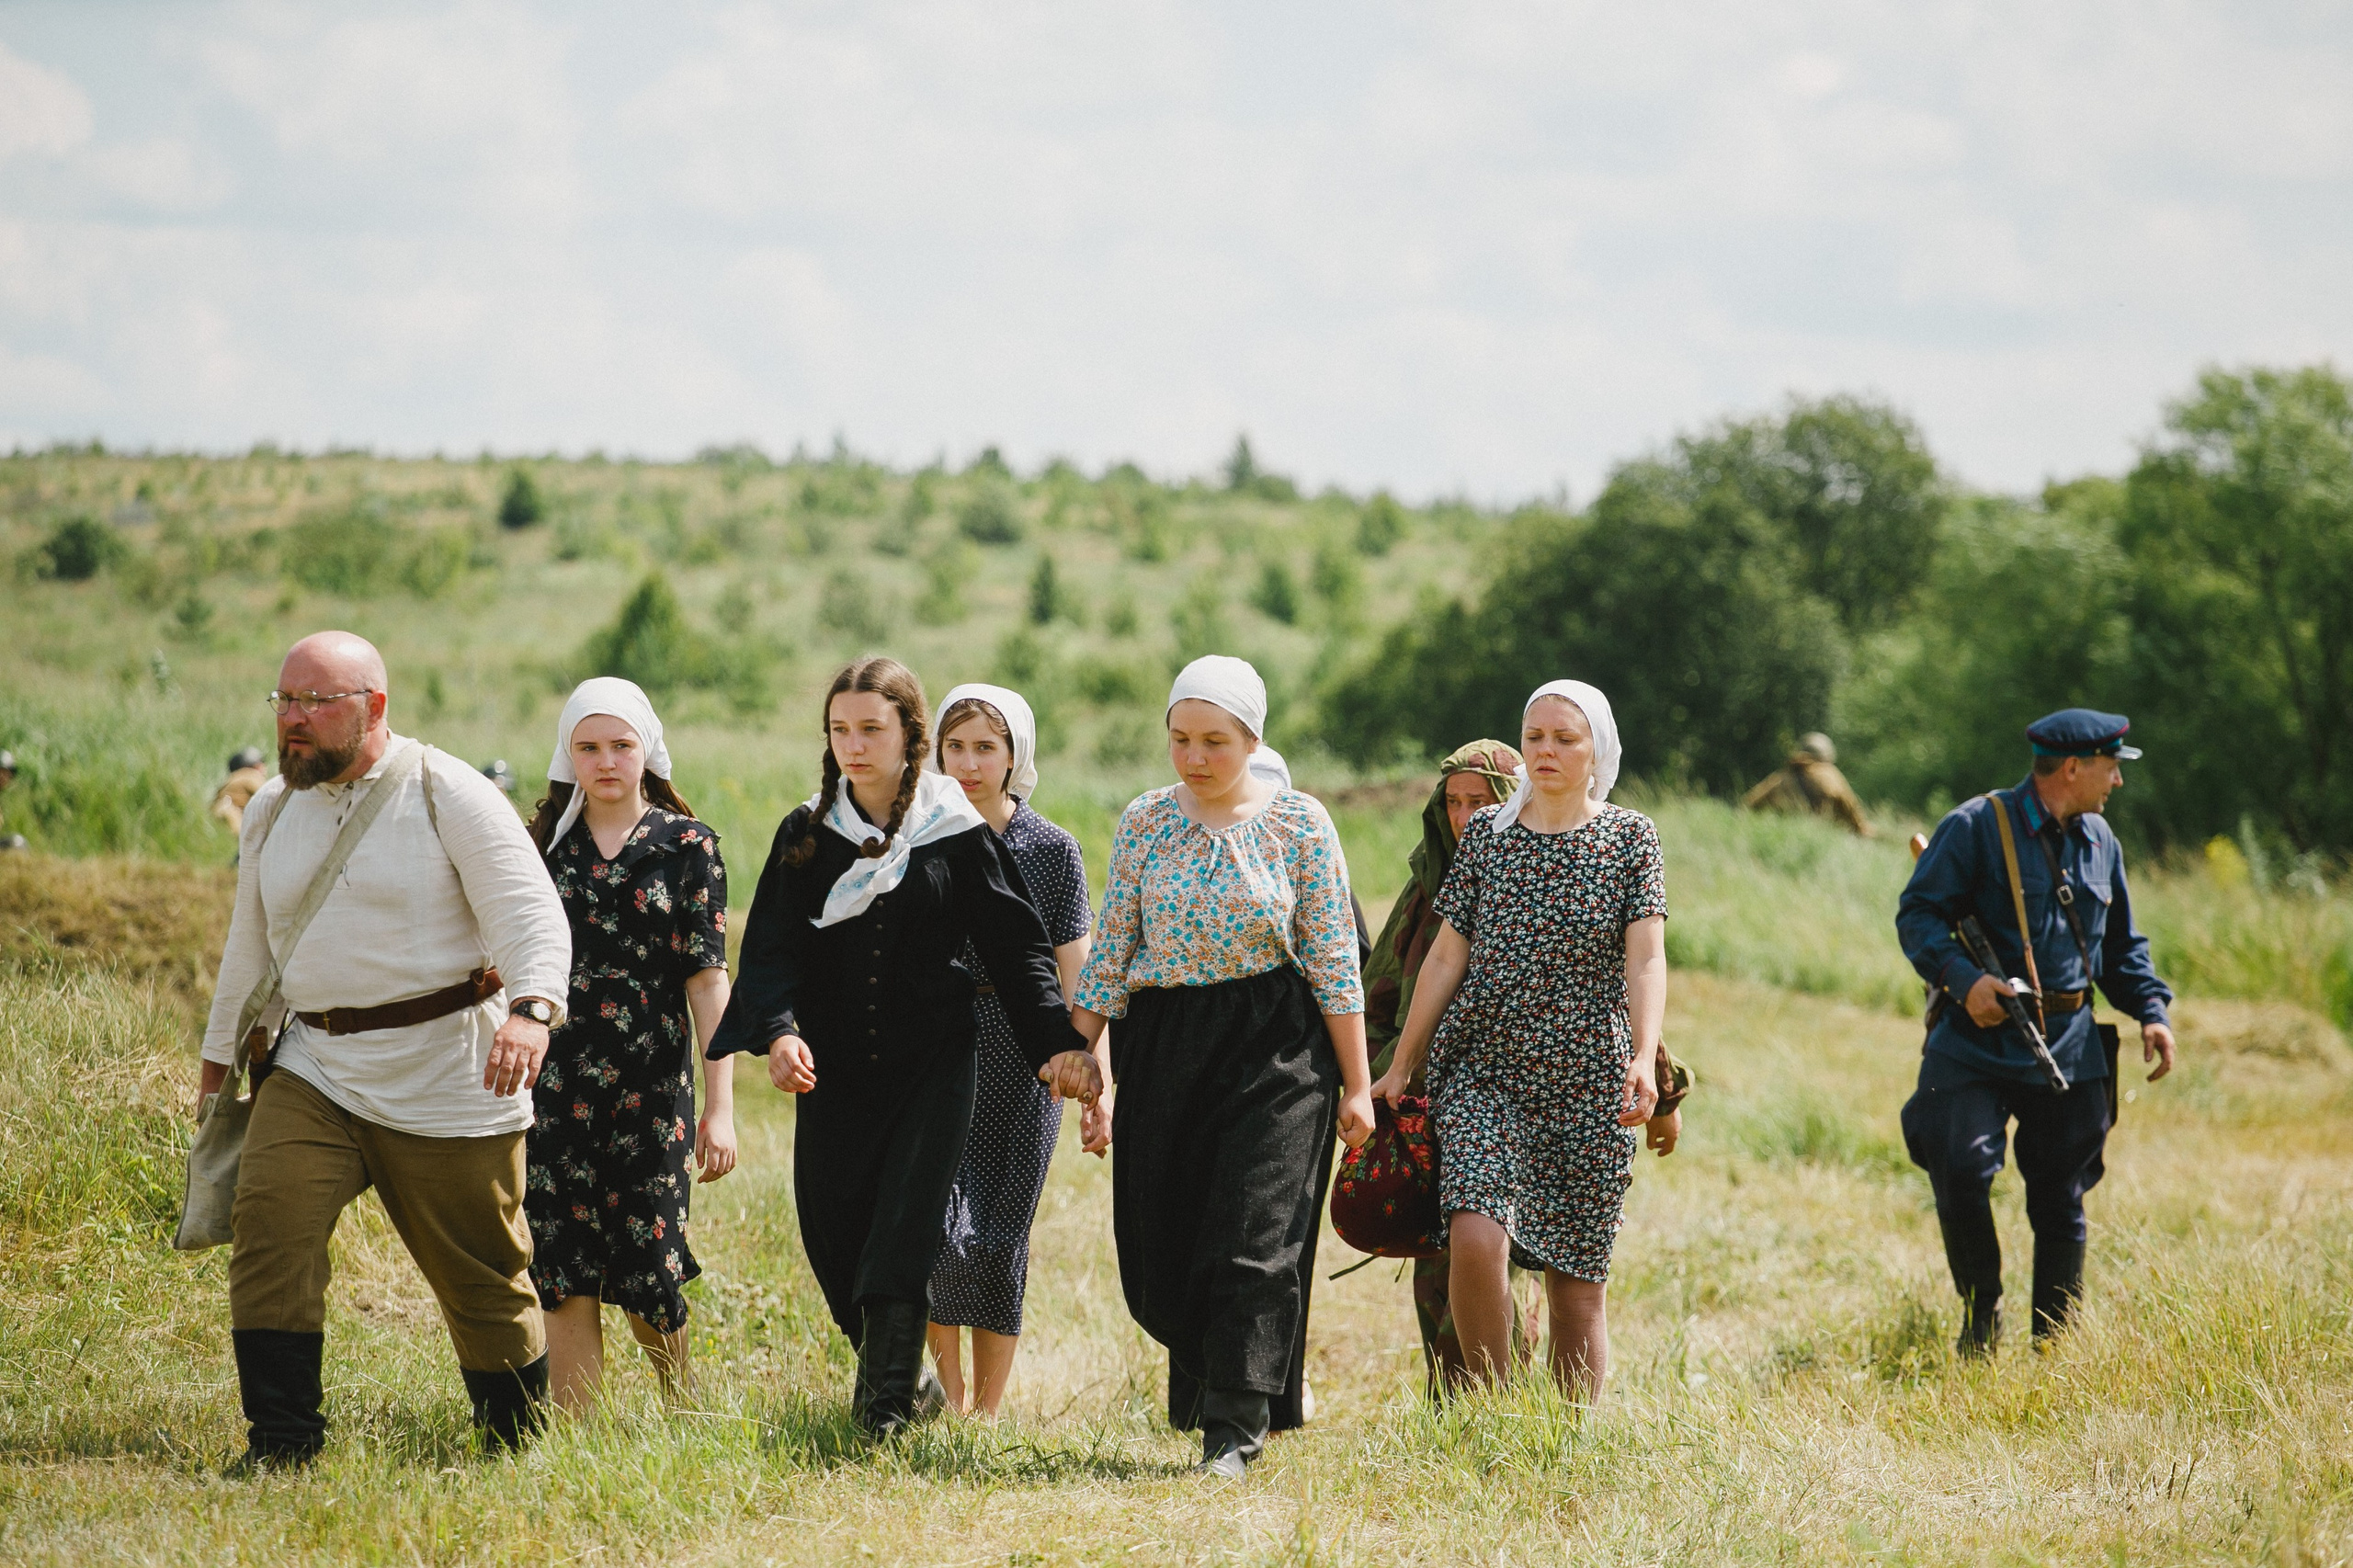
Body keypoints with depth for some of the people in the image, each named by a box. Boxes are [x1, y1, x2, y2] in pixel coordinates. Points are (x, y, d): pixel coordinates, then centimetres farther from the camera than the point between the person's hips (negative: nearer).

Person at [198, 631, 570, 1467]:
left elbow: (531, 914, -14)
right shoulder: (271, 811, 12)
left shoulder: (448, 794, -7)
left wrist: (530, 1009, -32)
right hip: (312, 1068, 5)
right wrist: (219, 1066, 27)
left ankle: (518, 1448, 22)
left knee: (481, 1273, 3)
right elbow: (250, 947, 24)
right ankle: (280, 1443, -14)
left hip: (446, 1076, -4)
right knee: (267, 1224, -17)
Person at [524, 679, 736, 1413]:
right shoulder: (544, 841, 8)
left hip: (651, 1084, -2)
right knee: (563, 1275, -3)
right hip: (556, 1080, 2)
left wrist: (720, 1105, -8)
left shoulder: (686, 845, 2)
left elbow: (707, 979, -2)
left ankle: (684, 1403, 28)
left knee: (646, 1271, 0)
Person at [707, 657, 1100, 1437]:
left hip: (932, 1067, -2)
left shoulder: (957, 834, 2)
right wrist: (779, 1031, -21)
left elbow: (1017, 946, 2)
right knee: (833, 1229, 3)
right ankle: (908, 1378, 23)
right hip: (833, 1071, 2)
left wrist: (1055, 1041, -11)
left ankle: (886, 1401, -12)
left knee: (902, 1233, -12)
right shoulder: (806, 833, 6)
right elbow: (770, 947, -2)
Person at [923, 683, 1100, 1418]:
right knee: (942, 1232, -13)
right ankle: (950, 1393, 4)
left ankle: (988, 1408, 12)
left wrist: (1096, 1082, -3)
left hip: (1022, 1062, 0)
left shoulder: (1053, 851, 2)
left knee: (1001, 1239, 1)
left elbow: (1076, 977, 2)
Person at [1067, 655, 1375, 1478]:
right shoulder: (1144, 823, 5)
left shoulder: (1300, 823, -2)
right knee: (1160, 1246, 3)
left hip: (1274, 1048, -3)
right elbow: (1110, 948, 8)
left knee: (1253, 1233, -12)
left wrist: (1356, 1084, -2)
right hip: (1163, 1047, 3)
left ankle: (1234, 1428, -9)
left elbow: (1334, 960, -1)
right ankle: (1269, 1374, 27)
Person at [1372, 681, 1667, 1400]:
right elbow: (1447, 955, 11)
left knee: (1578, 1277, 1)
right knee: (1475, 1237, -21)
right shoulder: (1486, 832, 7)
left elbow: (1645, 958, -8)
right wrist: (1401, 1065, 10)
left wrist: (1645, 1057, -23)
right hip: (1483, 1071, 1)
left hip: (1589, 1082, -1)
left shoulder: (1629, 839, 2)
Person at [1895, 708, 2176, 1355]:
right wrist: (1963, 978, -24)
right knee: (1962, 1174, -17)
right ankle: (1982, 1314, 6)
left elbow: (2121, 947, 22)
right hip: (1977, 1041, -5)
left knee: (2062, 1199, 5)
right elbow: (1917, 913, -9)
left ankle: (2054, 1344, 17)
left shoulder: (2100, 841, 13)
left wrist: (2152, 1011, 6)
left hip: (2069, 1050, 5)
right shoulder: (1977, 827, -7)